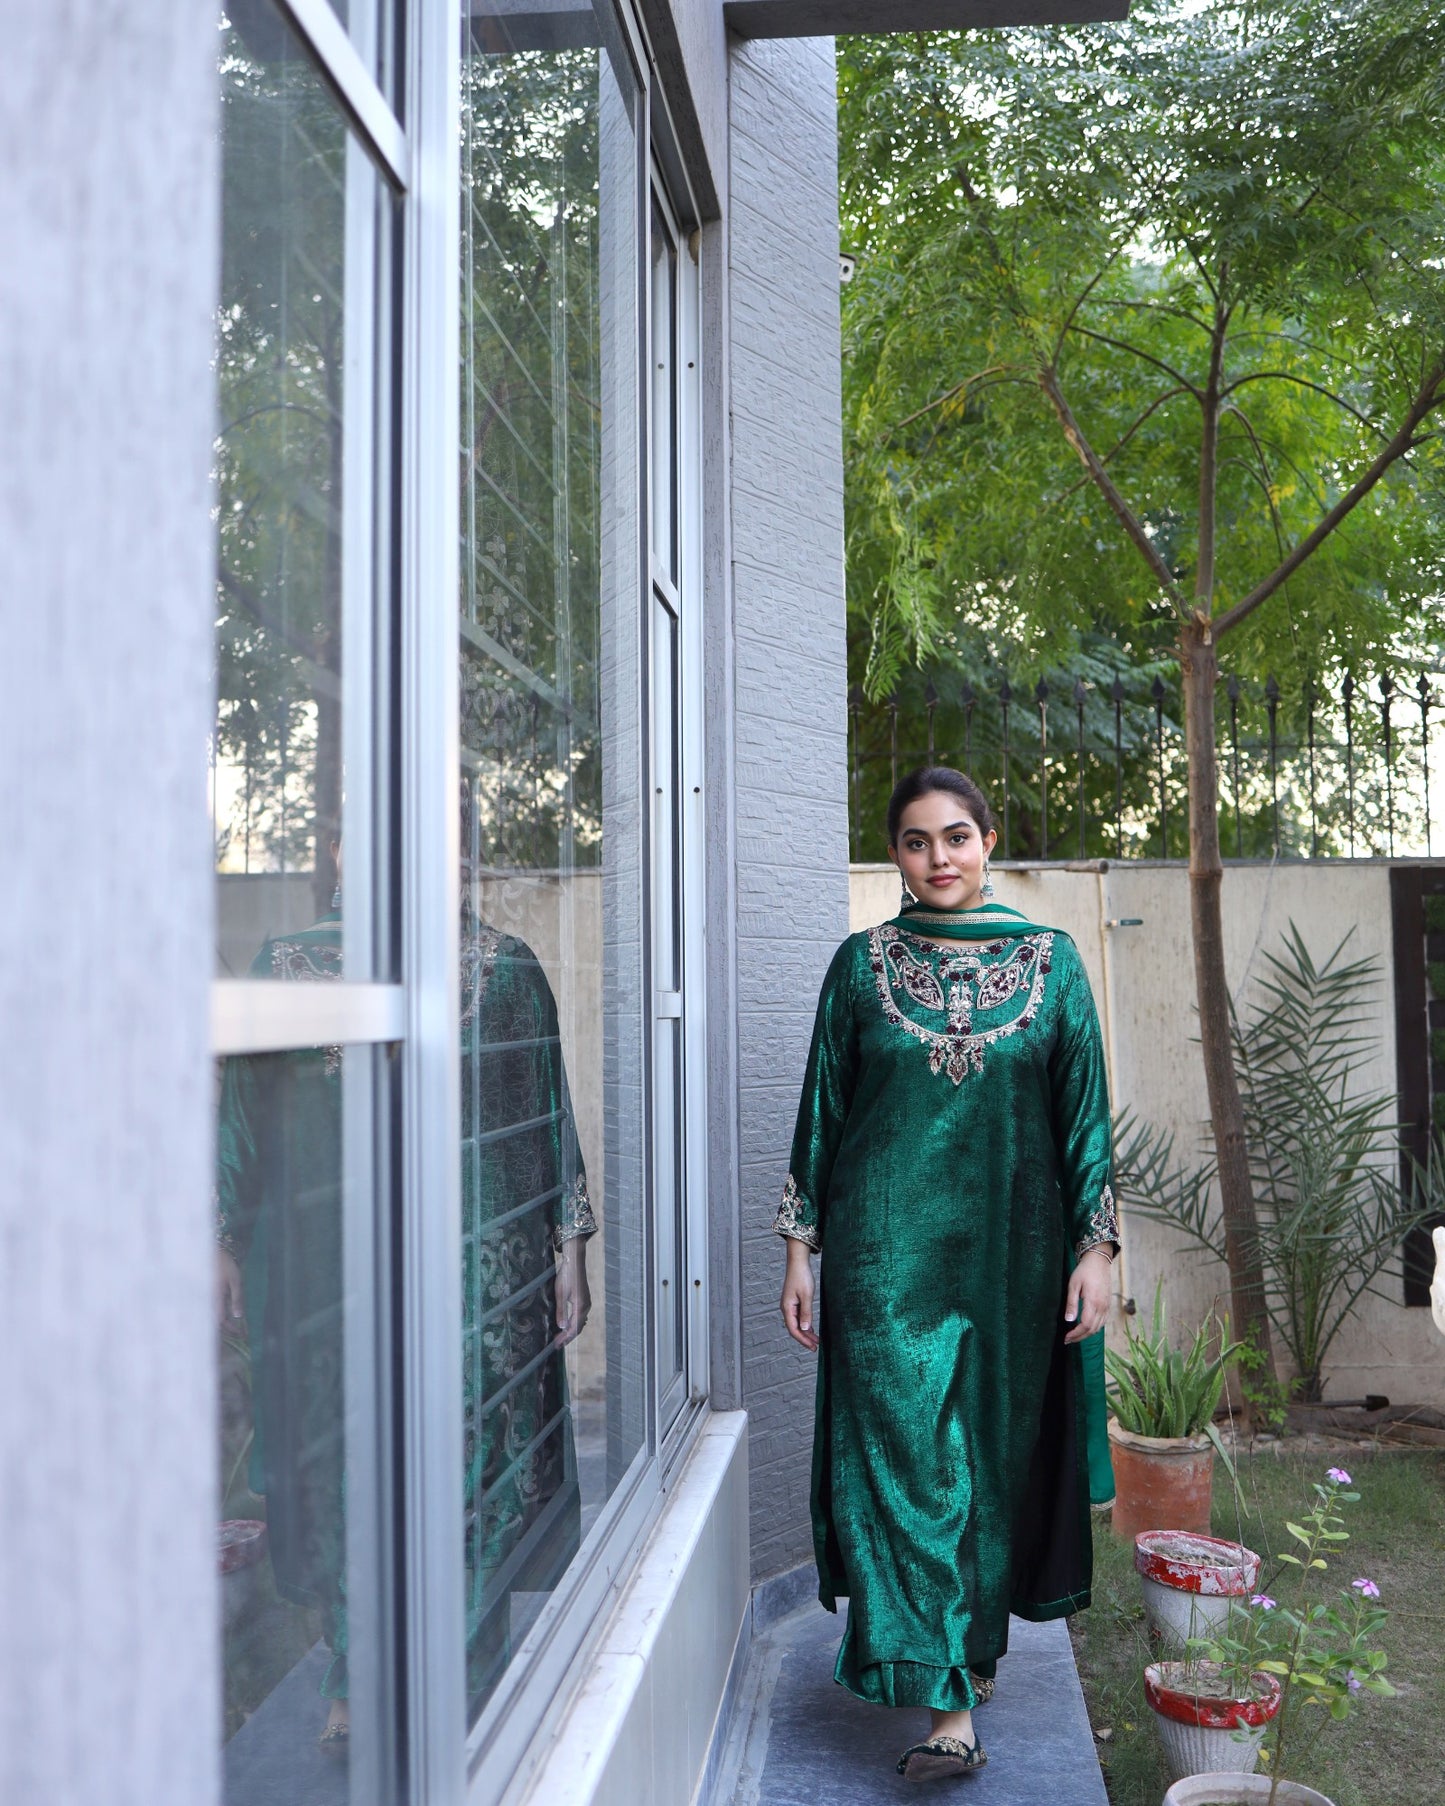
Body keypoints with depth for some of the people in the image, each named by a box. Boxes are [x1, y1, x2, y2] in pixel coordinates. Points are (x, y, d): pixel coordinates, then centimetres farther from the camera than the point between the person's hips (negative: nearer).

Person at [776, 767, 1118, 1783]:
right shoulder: (862, 965, 3)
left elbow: (1085, 1109, 3)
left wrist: (1097, 1245, -3)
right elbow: (823, 1110, 5)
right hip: (889, 1248, -1)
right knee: (904, 1451, -5)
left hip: (1012, 1245, 1)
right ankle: (949, 1705, 1)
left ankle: (979, 1640, 28)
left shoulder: (1051, 961, 3)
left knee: (1000, 1446, 9)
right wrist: (802, 1248, 2)